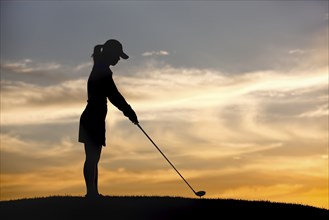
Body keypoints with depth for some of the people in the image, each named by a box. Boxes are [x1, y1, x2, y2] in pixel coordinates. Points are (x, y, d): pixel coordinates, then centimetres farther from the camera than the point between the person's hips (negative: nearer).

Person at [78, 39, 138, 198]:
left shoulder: (101, 70, 17)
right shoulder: (102, 70, -13)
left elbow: (112, 95, 22)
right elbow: (114, 95, -16)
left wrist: (127, 110, 20)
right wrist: (129, 111, -9)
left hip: (93, 119, 10)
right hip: (93, 119, -10)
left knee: (93, 157, 10)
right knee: (92, 157, -10)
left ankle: (93, 193, 13)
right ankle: (91, 192, -9)